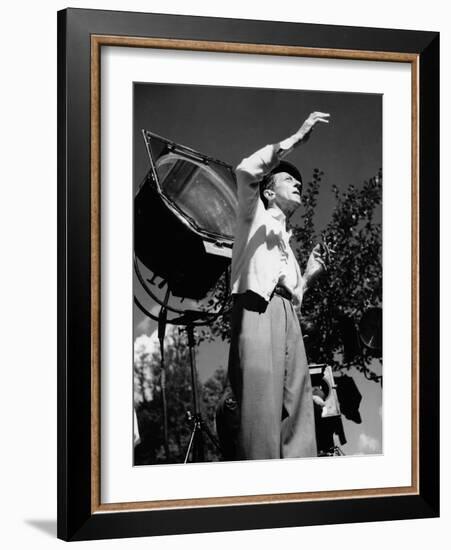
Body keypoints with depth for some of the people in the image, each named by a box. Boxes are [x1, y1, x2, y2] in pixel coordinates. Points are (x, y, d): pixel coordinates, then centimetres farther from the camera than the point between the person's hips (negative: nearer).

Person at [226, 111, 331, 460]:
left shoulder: (287, 243, 36)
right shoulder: (254, 217, 19)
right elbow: (247, 171, -3)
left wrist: (311, 275, 18)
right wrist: (295, 140, 0)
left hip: (287, 316, 7)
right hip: (257, 310, -7)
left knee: (296, 407, -9)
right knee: (262, 404, -22)